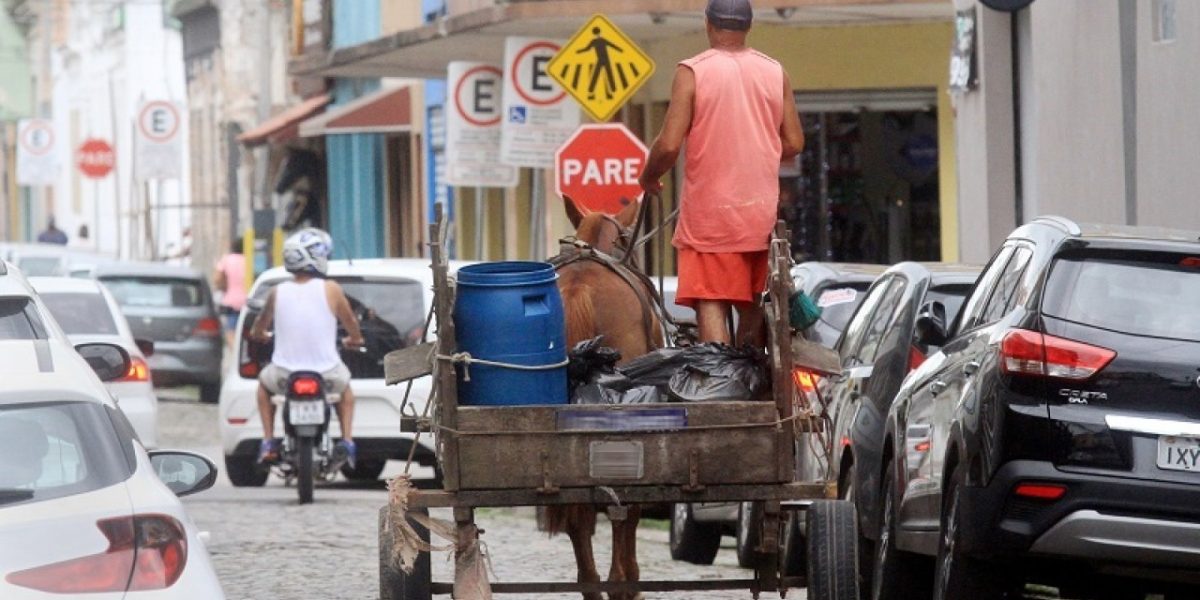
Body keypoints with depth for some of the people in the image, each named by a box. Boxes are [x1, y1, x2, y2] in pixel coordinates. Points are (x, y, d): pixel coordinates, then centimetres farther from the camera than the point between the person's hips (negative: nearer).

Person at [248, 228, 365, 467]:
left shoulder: (277, 293, -2)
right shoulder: (331, 290, -7)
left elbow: (261, 323, 17)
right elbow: (350, 322, 8)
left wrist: (257, 334, 42)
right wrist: (354, 339, 32)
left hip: (285, 376, 1)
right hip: (327, 374, -1)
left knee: (264, 381, 35)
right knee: (344, 385, 35)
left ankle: (268, 442, 23)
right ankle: (347, 441, 19)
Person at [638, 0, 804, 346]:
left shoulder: (693, 72, -9)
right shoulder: (774, 72, 4)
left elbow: (669, 145, -13)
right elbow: (793, 143, 7)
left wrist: (648, 178, 5)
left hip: (710, 212, -5)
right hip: (761, 210, 5)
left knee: (711, 305, -7)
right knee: (751, 304, 16)